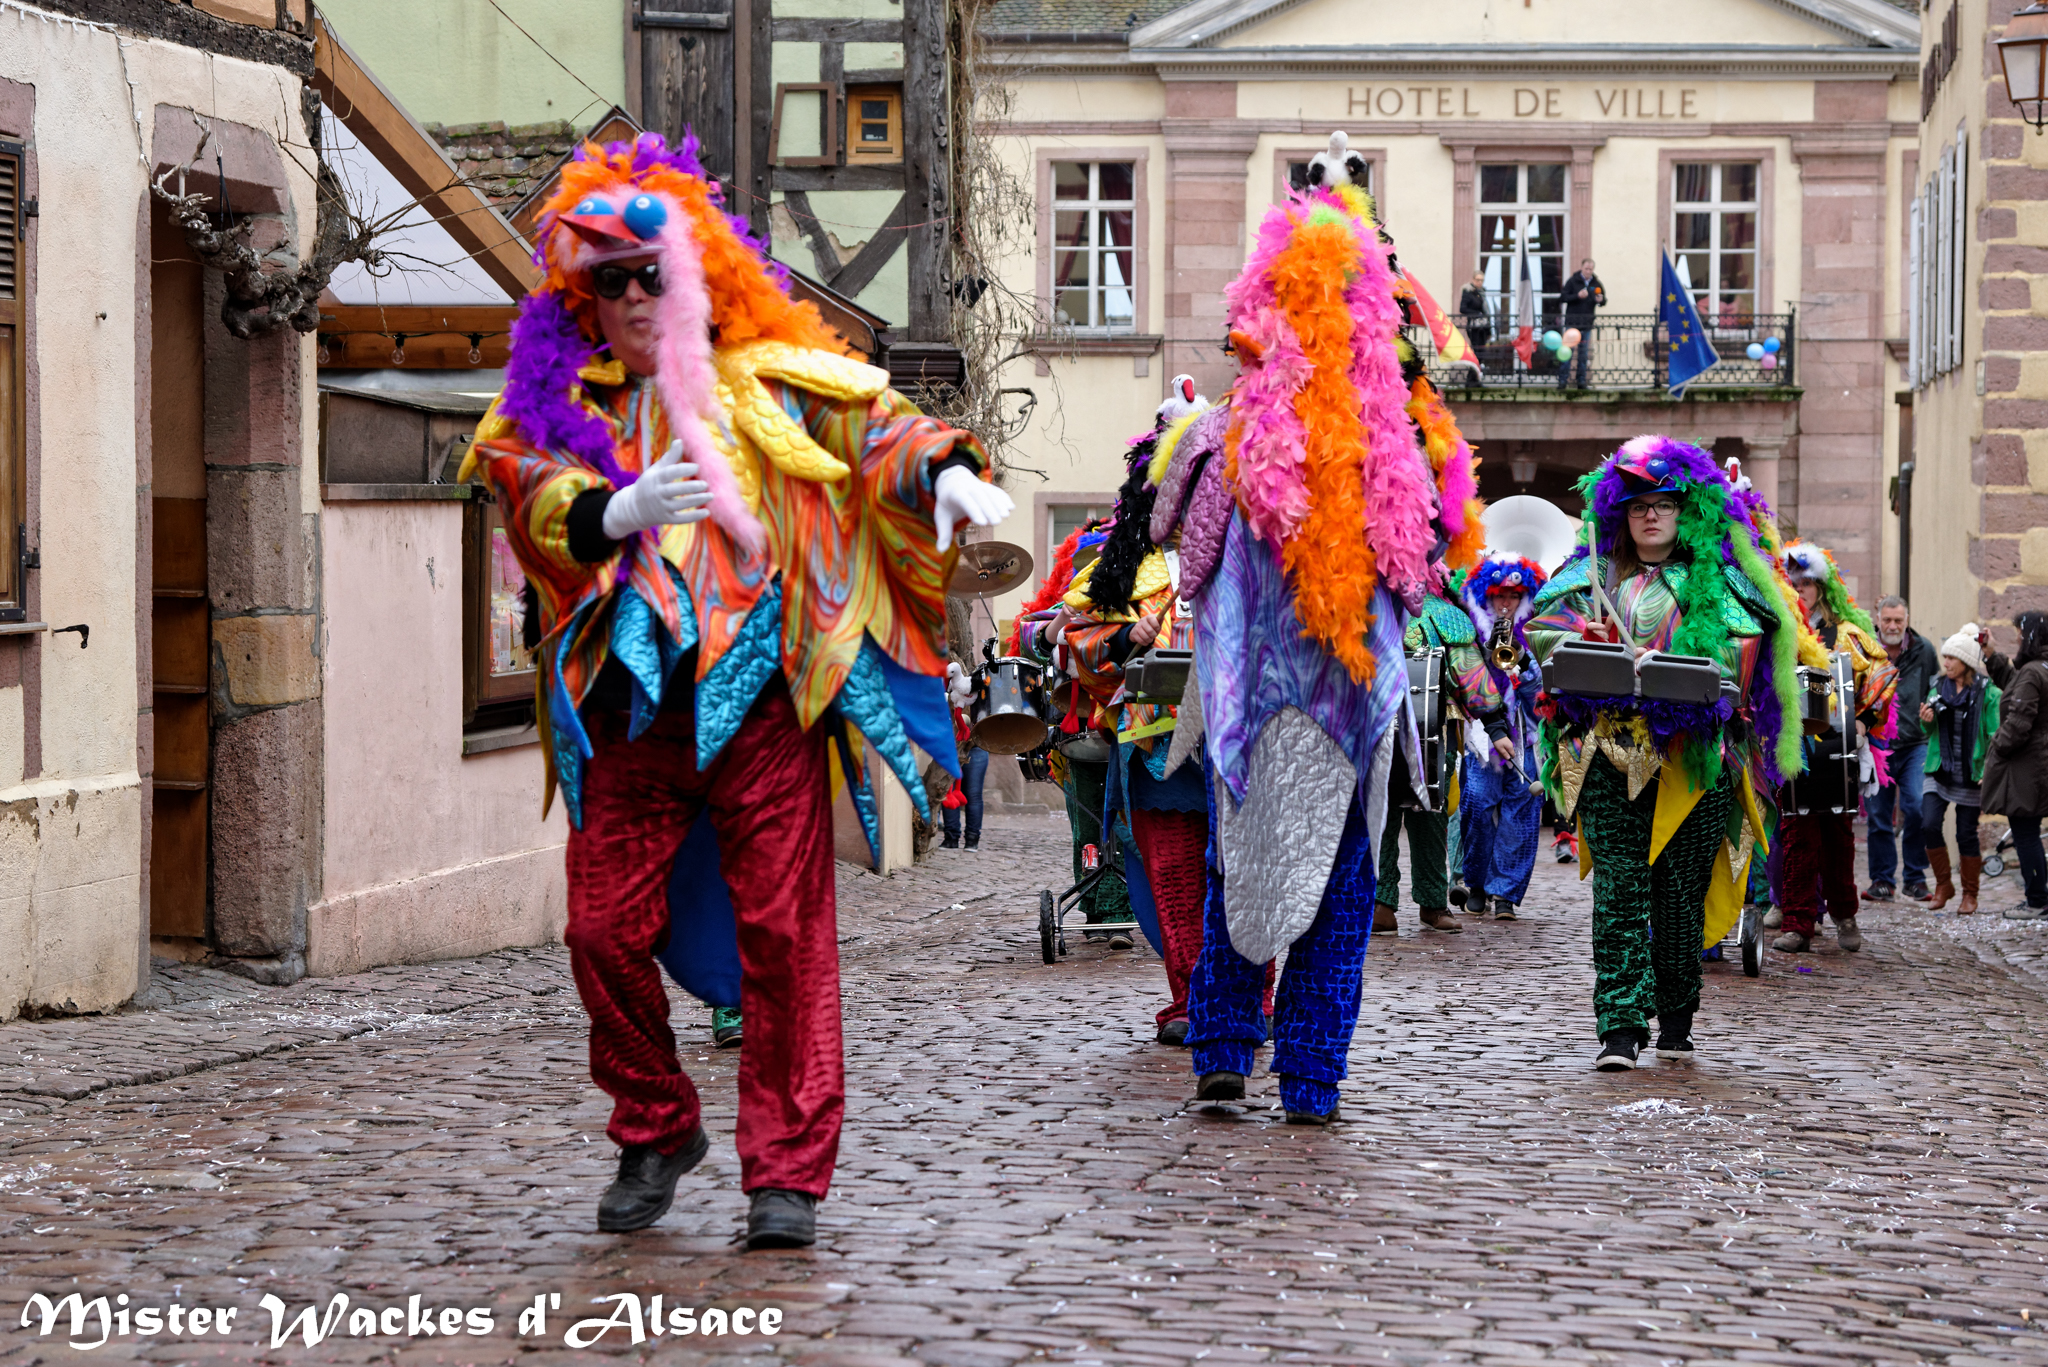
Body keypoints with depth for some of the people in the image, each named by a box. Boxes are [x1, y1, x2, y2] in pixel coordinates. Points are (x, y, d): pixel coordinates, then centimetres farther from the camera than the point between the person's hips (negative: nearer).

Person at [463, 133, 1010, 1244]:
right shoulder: (558, 401, 12)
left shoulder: (774, 382, 11)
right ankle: (656, 1130, 24)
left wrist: (945, 469, -19)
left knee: (782, 928, -5)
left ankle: (786, 1171, 2)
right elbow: (534, 488, -5)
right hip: (628, 706, 2)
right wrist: (619, 510, -25)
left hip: (761, 696, -2)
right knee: (606, 928, 1)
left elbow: (877, 425, 3)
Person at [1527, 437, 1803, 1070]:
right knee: (1620, 885, -9)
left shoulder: (1715, 579, 12)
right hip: (1612, 749, 1)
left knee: (1682, 888, 1)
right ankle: (1621, 1028, -13)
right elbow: (1539, 626, 10)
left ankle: (1676, 1019, 15)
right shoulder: (1592, 576, 18)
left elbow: (1745, 644, -2)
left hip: (1694, 754, 0)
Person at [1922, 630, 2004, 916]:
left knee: (1967, 834, 1)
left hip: (1971, 773, -4)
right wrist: (1927, 720, -7)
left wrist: (1990, 773, -14)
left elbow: (1995, 735, -6)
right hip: (1940, 771, 4)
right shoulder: (1938, 687, 9)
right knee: (1929, 825, -10)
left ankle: (1970, 895, 17)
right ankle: (1943, 885, 8)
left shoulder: (1987, 691, -5)